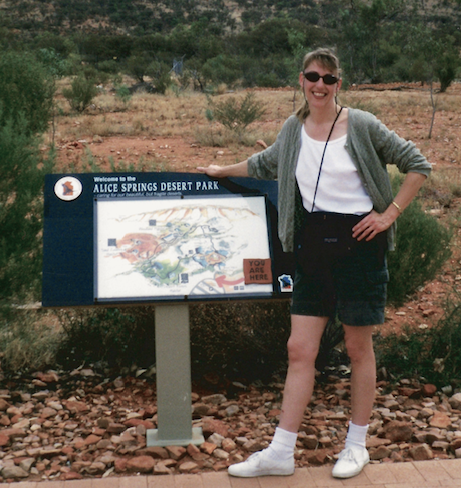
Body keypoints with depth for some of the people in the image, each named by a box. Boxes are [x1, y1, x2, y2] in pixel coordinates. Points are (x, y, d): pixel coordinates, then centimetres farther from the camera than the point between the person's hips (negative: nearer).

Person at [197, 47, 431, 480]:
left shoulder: (361, 126, -6)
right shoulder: (293, 129, 7)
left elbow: (417, 165, 0)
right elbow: (266, 164, 28)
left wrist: (389, 215, -7)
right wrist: (221, 171, 35)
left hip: (357, 242, -4)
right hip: (313, 245, 4)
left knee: (358, 347, 6)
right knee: (299, 349, 2)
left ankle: (356, 445, 23)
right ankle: (280, 452, 9)